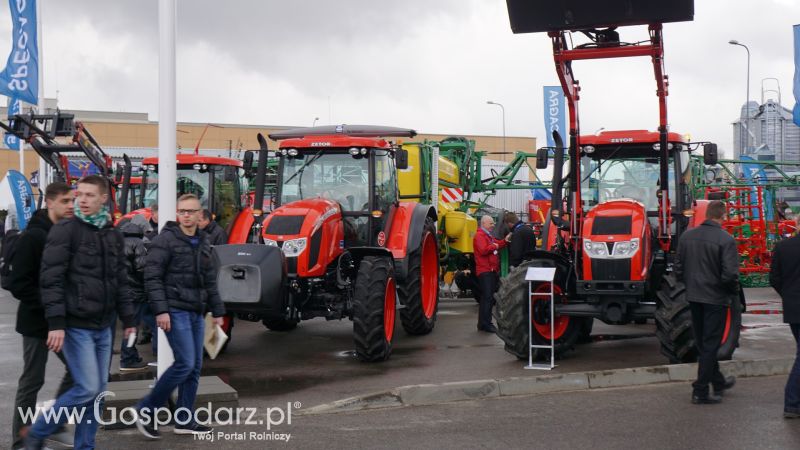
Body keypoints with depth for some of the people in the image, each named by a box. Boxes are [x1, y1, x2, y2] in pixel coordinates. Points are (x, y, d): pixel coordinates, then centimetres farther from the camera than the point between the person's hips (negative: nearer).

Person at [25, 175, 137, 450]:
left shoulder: (113, 235, 12)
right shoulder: (65, 231, -8)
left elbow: (120, 281, 18)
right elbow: (51, 279, -13)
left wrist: (128, 319, 16)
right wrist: (56, 323, -20)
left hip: (103, 327, 6)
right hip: (76, 326, -6)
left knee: (98, 390, 7)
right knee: (87, 388, -10)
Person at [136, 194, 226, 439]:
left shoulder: (203, 242, 15)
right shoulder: (166, 240, -7)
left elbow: (210, 280, 21)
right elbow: (152, 277, -12)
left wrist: (217, 311, 18)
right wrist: (160, 310, -20)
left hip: (196, 312, 8)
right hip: (175, 311, -8)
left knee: (195, 366, 7)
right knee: (185, 363, -13)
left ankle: (184, 420, 16)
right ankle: (147, 410, 0)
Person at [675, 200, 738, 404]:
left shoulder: (687, 236, 1)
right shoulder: (725, 240, -16)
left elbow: (678, 269, 6)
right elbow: (730, 274, -19)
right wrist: (734, 294, -2)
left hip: (694, 297, 6)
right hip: (715, 298, -6)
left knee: (703, 343, 18)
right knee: (709, 345, 2)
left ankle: (718, 382, 33)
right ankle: (700, 391, 3)